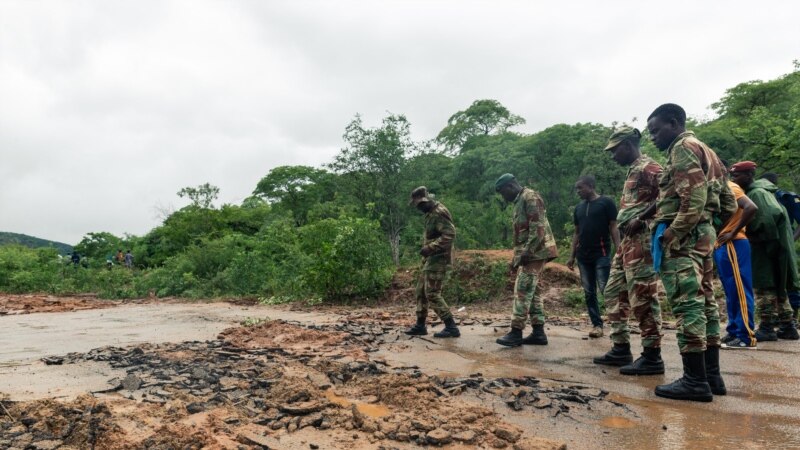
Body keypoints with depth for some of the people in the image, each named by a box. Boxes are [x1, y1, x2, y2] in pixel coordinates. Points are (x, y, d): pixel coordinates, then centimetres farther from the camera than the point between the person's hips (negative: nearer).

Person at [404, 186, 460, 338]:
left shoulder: (439, 213, -18)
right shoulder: (431, 212, 14)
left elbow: (450, 234, -27)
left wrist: (430, 248, -24)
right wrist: (427, 248, 11)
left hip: (438, 259, -10)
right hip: (431, 259, 10)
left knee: (432, 294, -10)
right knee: (421, 291, 13)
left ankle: (451, 327, -4)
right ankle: (420, 326, 22)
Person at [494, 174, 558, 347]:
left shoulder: (530, 197, -11)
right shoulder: (520, 201, 20)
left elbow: (538, 227, -20)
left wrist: (527, 251, -23)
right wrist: (516, 258, 20)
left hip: (534, 253, -10)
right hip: (528, 254, 10)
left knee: (523, 291, -10)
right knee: (530, 291, 9)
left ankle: (516, 332, -7)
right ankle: (538, 332, 12)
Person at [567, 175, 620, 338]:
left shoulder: (606, 202, -3)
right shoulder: (579, 208, 14)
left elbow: (613, 228, -4)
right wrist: (572, 256, 12)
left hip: (602, 254, -6)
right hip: (583, 256, 6)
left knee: (606, 290, -9)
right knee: (589, 293, 5)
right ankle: (597, 325, 11)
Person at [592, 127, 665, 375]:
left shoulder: (648, 168, -10)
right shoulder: (633, 171, 21)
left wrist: (641, 219, -22)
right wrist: (625, 224, 12)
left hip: (641, 240, -11)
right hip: (627, 241, 11)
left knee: (642, 298, -7)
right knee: (614, 292, 13)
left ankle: (652, 357, 1)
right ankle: (621, 349, 20)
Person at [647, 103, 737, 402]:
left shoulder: (683, 148, -8)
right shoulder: (705, 151, 23)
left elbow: (694, 199, -21)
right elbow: (728, 203, 21)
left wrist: (669, 237, -20)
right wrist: (712, 227, 19)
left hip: (683, 237, -11)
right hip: (703, 235, 11)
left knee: (687, 306, -9)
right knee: (704, 303, 11)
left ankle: (696, 380, -6)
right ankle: (711, 375, 17)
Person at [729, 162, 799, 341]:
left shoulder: (757, 193, -15)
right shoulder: (754, 192, 14)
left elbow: (772, 216, -27)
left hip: (767, 249, -10)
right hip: (766, 247, 10)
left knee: (765, 287, -5)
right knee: (778, 287, 15)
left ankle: (767, 327, 0)